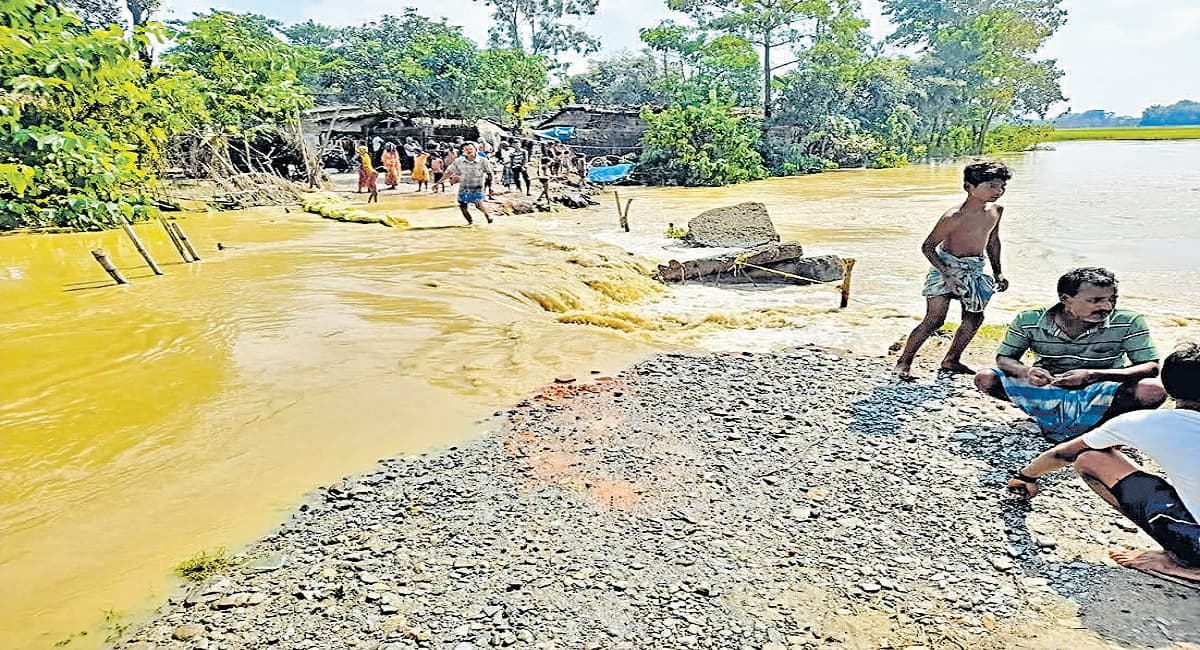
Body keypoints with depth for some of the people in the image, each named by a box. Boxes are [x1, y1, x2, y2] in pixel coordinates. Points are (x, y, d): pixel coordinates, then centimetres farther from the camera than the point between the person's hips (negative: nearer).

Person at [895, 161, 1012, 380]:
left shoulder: (996, 211, 0)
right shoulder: (954, 217, -22)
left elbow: (993, 240, 17)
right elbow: (927, 247, -18)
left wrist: (998, 272, 15)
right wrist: (947, 276, -25)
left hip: (975, 270, 7)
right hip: (947, 267, -7)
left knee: (974, 318, 7)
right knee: (935, 319, -11)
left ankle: (951, 360, 23)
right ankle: (904, 361, 0)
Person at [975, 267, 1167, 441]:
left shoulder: (1129, 323, -12)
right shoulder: (1030, 321, -12)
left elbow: (1151, 368, -14)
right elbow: (1003, 358, -4)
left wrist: (1092, 375, -29)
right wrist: (1027, 371, -29)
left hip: (1101, 393, 0)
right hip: (1047, 389, 1)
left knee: (1153, 390, -31)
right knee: (985, 378, -22)